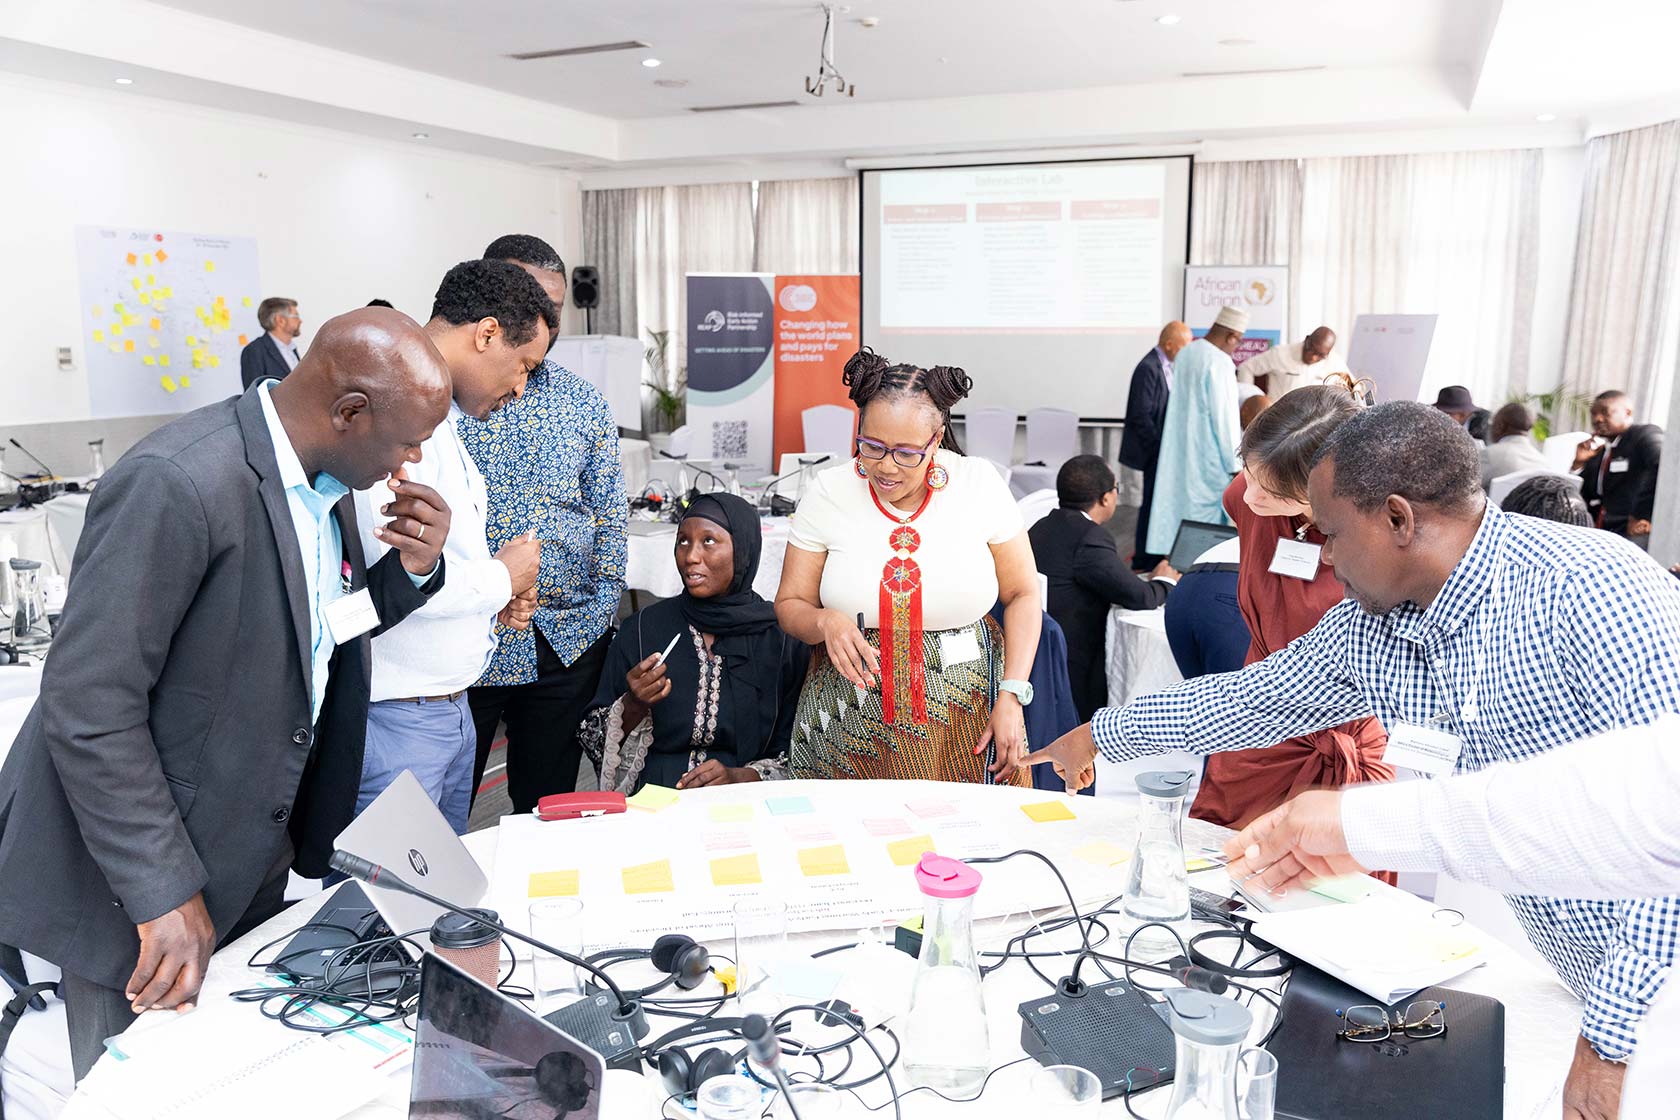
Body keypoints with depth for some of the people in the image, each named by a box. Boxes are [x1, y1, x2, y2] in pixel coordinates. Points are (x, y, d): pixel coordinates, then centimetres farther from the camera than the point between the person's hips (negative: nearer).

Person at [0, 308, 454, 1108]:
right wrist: (164, 893, -22)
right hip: (143, 881, -8)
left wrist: (412, 570, -7)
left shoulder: (322, 479, 0)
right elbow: (88, 707, -25)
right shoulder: (179, 482, -26)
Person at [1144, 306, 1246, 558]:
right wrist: (1234, 465, -11)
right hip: (1208, 458, -8)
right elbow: (1224, 417, -18)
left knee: (1178, 503, 13)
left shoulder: (1183, 354, 6)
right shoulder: (1220, 362, -17)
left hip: (1178, 453, 8)